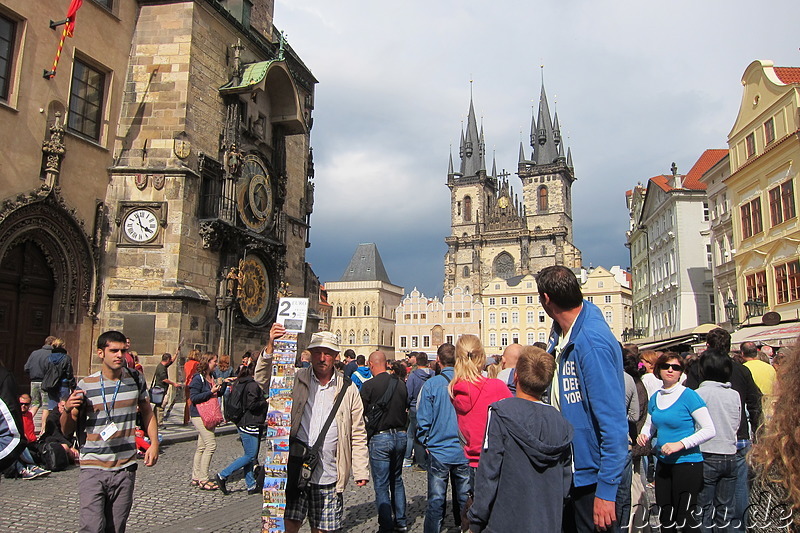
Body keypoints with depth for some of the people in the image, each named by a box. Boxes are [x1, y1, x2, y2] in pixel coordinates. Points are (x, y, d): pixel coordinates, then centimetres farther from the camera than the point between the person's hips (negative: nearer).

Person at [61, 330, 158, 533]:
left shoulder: (135, 379, 3)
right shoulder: (85, 385, -3)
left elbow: (147, 412, 17)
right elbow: (67, 430, 3)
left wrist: (154, 443, 5)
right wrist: (68, 410, -18)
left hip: (125, 469, 2)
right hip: (92, 470, -2)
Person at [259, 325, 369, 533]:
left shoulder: (348, 389, 5)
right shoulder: (295, 380, 4)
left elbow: (358, 435, 8)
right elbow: (262, 382, -6)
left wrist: (360, 471, 3)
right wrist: (270, 347, -18)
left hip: (329, 476, 1)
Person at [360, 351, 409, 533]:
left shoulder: (369, 386, -13)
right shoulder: (400, 384, 2)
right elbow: (405, 410, 11)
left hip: (380, 437, -5)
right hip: (400, 436, 5)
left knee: (381, 485, 4)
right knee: (397, 480, 19)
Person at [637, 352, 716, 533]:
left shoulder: (689, 396, -12)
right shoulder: (655, 398, 7)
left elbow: (709, 430, -15)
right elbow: (650, 425, 20)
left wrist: (681, 444, -23)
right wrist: (644, 435, -3)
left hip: (687, 462, -6)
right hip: (663, 462, 6)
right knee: (665, 518, 15)